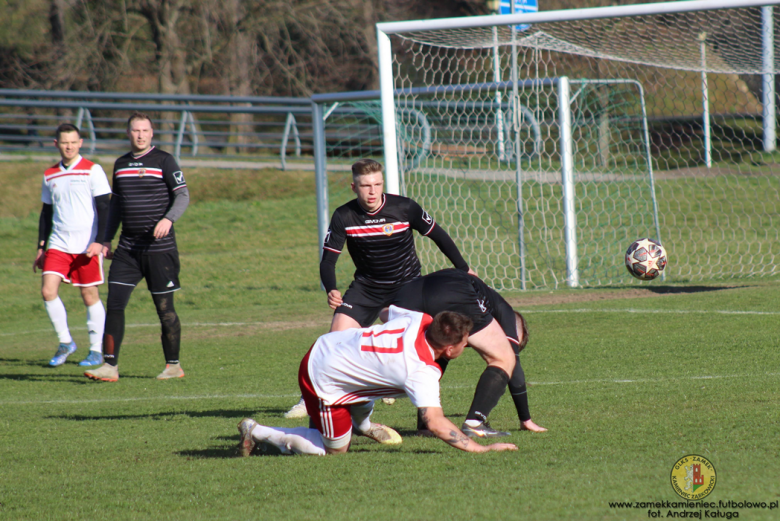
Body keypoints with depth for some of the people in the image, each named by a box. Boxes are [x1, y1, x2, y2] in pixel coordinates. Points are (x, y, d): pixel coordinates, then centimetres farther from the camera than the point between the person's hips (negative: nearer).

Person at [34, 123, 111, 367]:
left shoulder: (92, 170, -2)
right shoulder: (50, 176, 12)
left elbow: (104, 208, -3)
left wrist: (100, 242, -13)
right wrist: (41, 248, 14)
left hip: (87, 244, -4)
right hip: (59, 244, 4)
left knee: (89, 295, 0)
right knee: (48, 290, -10)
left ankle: (97, 350, 11)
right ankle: (65, 342, 5)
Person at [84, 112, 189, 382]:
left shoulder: (164, 161, -3)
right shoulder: (121, 164, 13)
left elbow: (183, 195, -8)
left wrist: (168, 219, -25)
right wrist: (107, 239, 17)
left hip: (159, 247, -5)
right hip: (128, 247, 5)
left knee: (164, 307, 1)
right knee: (114, 304, -7)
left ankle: (173, 365, 15)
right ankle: (110, 366, -8)